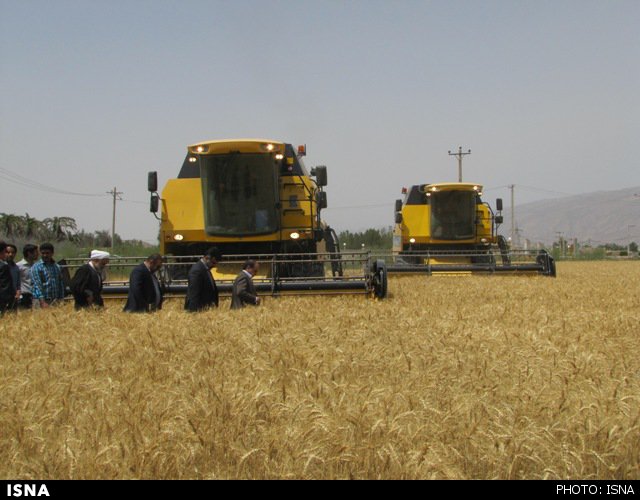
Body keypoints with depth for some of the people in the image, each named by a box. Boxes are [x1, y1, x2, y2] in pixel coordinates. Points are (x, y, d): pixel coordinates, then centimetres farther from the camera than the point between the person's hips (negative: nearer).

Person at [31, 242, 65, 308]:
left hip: (55, 301, 4)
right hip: (41, 300, -4)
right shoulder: (36, 267, -3)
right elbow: (37, 285, -11)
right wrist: (43, 302, -20)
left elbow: (61, 285, 14)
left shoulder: (57, 267, 12)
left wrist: (61, 300, 5)